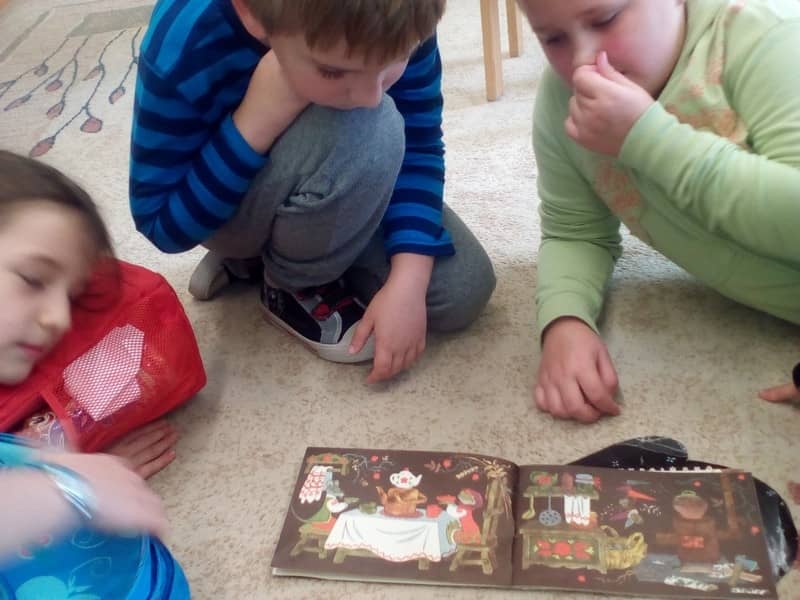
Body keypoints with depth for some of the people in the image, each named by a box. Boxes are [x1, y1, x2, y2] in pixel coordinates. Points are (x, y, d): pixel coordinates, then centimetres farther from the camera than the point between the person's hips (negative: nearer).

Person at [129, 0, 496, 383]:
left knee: (462, 291, -12)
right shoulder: (186, 44, -35)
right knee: (370, 130, -34)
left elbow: (419, 147, -16)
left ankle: (258, 255, 7)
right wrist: (262, 117, -41)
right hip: (224, 208, -4)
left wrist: (407, 283, -29)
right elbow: (164, 226, -26)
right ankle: (293, 286, -4)